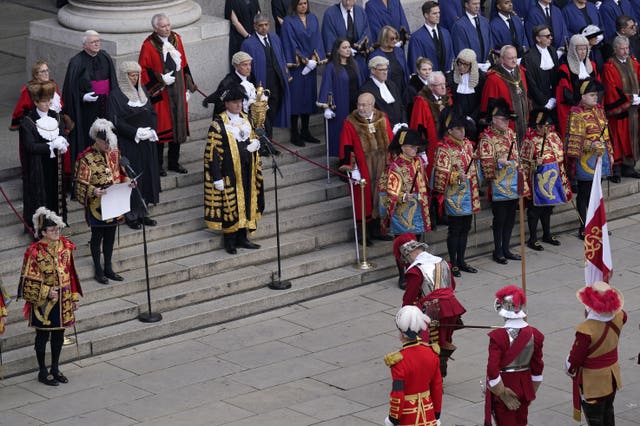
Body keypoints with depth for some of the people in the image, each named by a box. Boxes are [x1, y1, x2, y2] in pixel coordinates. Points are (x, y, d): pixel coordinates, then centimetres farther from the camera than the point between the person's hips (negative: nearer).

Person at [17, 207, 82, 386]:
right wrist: (47, 292, -19)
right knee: (43, 335, 7)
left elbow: (71, 273, 8)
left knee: (59, 334, 15)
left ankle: (55, 368, 30)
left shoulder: (65, 246, 0)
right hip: (43, 302, -5)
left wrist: (75, 297, 10)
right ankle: (42, 371, 19)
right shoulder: (34, 252, -17)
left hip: (63, 300, 6)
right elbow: (29, 279, -13)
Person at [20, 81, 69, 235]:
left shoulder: (56, 117, 6)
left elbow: (64, 140, 5)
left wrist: (60, 144, -19)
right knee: (39, 196, -1)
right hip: (37, 169, -5)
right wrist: (52, 145, -19)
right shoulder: (28, 121, -10)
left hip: (55, 167, 5)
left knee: (55, 193, 9)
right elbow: (30, 146, -17)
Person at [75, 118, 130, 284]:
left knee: (110, 235, 15)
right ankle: (98, 270, 20)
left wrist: (127, 182, -4)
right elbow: (81, 183, -16)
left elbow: (120, 172, 15)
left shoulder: (114, 152, 1)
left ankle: (108, 268, 28)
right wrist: (93, 191, -33)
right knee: (97, 235, 7)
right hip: (97, 204, -6)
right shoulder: (86, 158, -18)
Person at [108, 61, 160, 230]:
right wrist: (135, 132, -20)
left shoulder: (141, 91, 10)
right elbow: (116, 121, -14)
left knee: (147, 176, 7)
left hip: (147, 143, 6)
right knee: (131, 177, -4)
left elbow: (152, 114, 13)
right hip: (128, 144, -6)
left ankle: (142, 212, 16)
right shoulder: (116, 95, -9)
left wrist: (151, 130, -5)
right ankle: (131, 214, 5)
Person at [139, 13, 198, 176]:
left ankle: (174, 162, 22)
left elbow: (183, 64, 11)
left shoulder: (176, 39, 5)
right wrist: (161, 79, -19)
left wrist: (188, 87, 10)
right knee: (160, 127, 0)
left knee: (178, 126, 10)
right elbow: (143, 69, -11)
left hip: (178, 89, 5)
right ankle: (157, 164, 11)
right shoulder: (149, 45, -12)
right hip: (160, 92, -5)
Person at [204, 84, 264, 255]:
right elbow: (212, 152, -13)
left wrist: (255, 143, -3)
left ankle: (242, 238, 22)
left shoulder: (245, 119, 9)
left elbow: (253, 138, 23)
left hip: (246, 171, 7)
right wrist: (217, 177, -16)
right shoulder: (218, 124, -12)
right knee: (230, 205, -1)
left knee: (246, 202, 11)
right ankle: (229, 242, 9)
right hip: (229, 172, -7)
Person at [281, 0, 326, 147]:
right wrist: (303, 59, -14)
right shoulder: (289, 22, -7)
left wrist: (315, 56, -8)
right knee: (296, 98, -3)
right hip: (297, 65, -5)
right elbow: (290, 43, -10)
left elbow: (317, 39, 7)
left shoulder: (313, 19, 9)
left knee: (309, 96, 9)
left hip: (311, 64, 5)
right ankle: (295, 134, 2)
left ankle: (305, 131, 19)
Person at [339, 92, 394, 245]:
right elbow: (346, 148, -9)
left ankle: (376, 229, 21)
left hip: (381, 167, 4)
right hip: (362, 168, -4)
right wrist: (351, 168, -16)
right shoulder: (350, 122, -6)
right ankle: (363, 232, 8)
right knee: (363, 198, 0)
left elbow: (391, 142, 10)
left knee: (379, 196, 9)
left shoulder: (382, 119, 5)